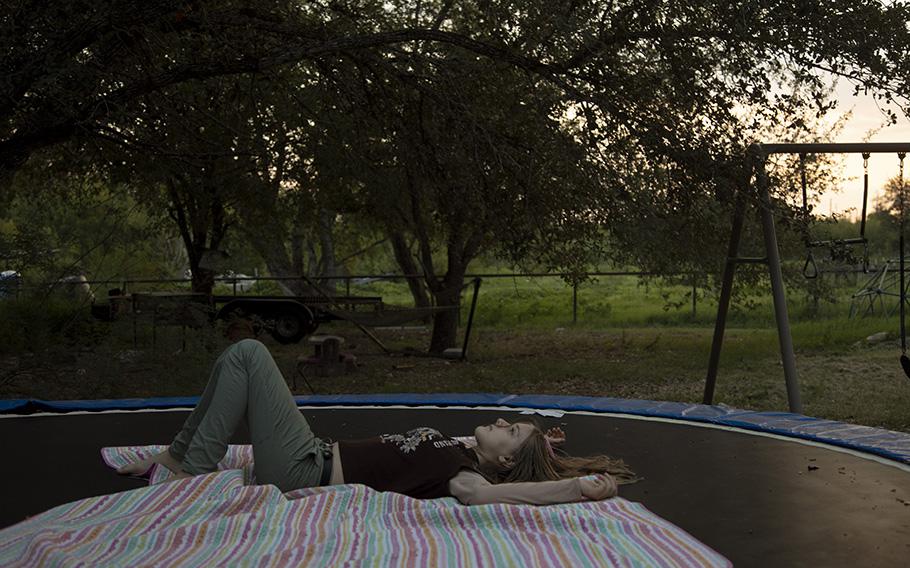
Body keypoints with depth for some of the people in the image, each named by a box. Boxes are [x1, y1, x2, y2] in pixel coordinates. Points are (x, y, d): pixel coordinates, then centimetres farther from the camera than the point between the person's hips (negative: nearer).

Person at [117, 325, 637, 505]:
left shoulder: (460, 469, -22)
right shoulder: (458, 448, 2)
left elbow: (479, 491, -45)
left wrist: (573, 486, -52)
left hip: (301, 471, -8)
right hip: (315, 454, 8)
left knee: (247, 351, -8)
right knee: (244, 354, 16)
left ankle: (193, 469, -2)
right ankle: (178, 454, 21)